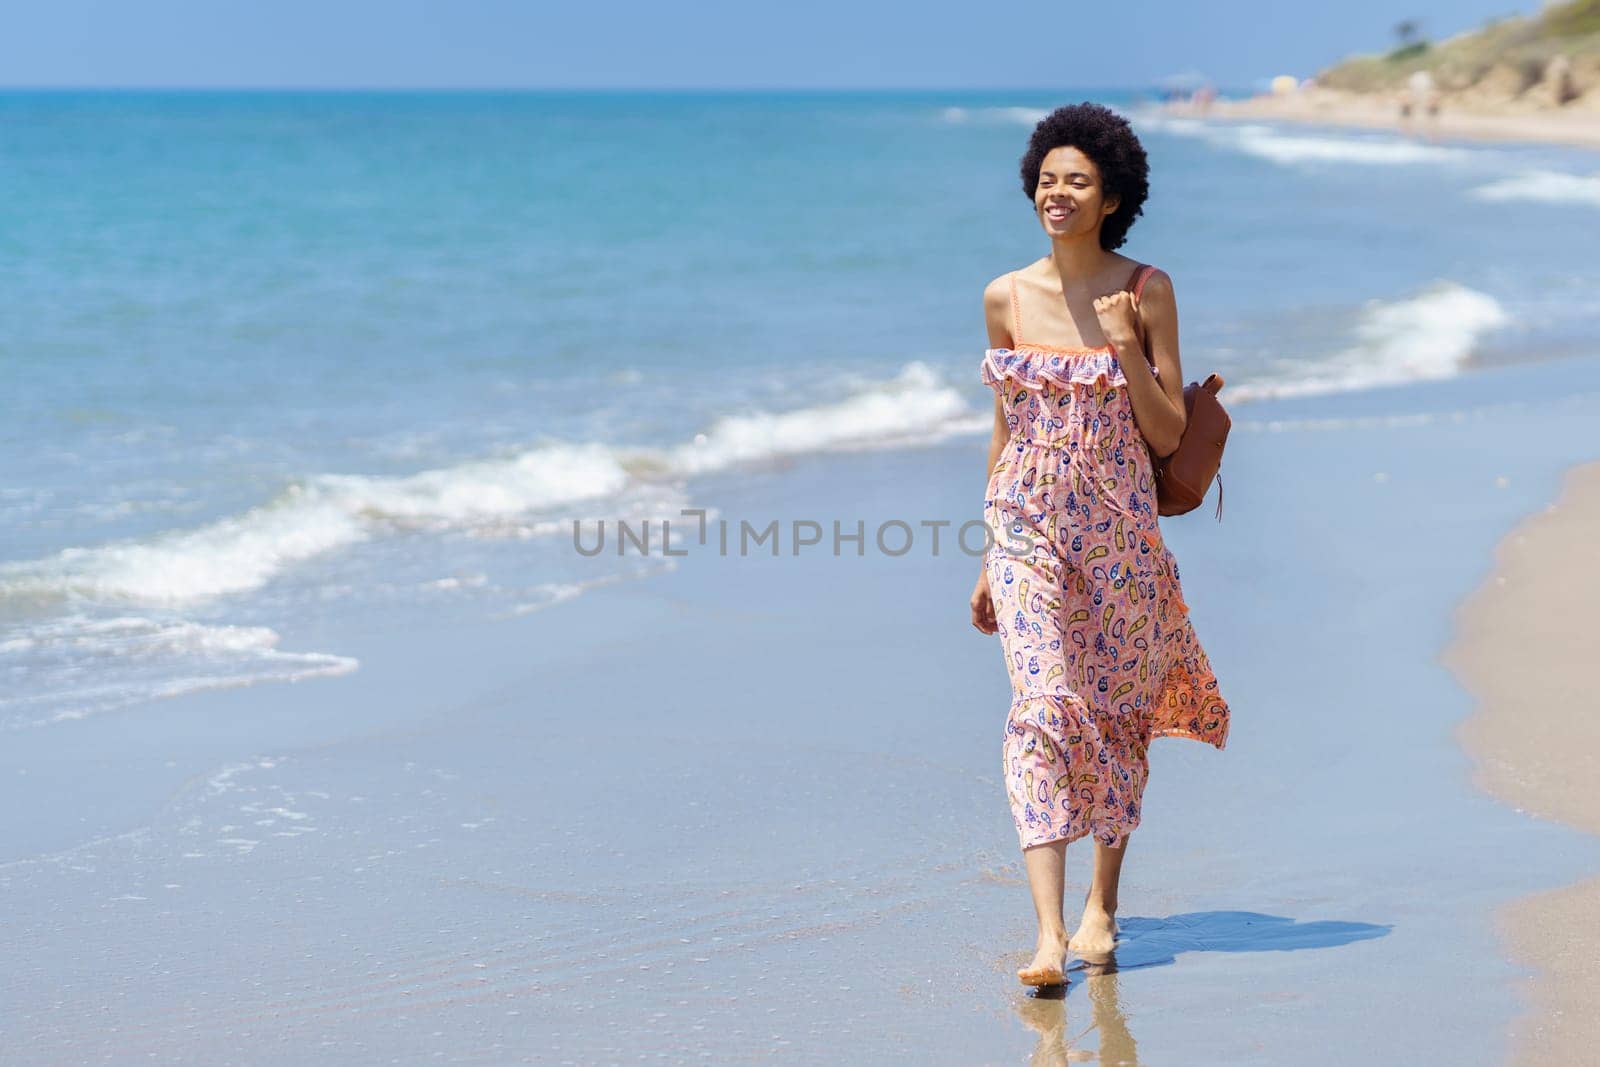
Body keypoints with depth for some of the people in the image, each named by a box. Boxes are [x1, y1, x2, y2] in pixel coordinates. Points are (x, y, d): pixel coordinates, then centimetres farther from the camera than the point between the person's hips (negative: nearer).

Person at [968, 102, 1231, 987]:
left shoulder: (1147, 292, -3)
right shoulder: (1006, 298, 3)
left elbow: (1168, 435, -3)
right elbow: (1003, 431, 11)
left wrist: (1125, 345, -17)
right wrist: (989, 559, 12)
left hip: (1119, 529, 0)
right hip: (1028, 527, 0)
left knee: (1116, 714, 10)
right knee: (1041, 708, -13)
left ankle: (1102, 905, 29)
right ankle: (1048, 934, -18)